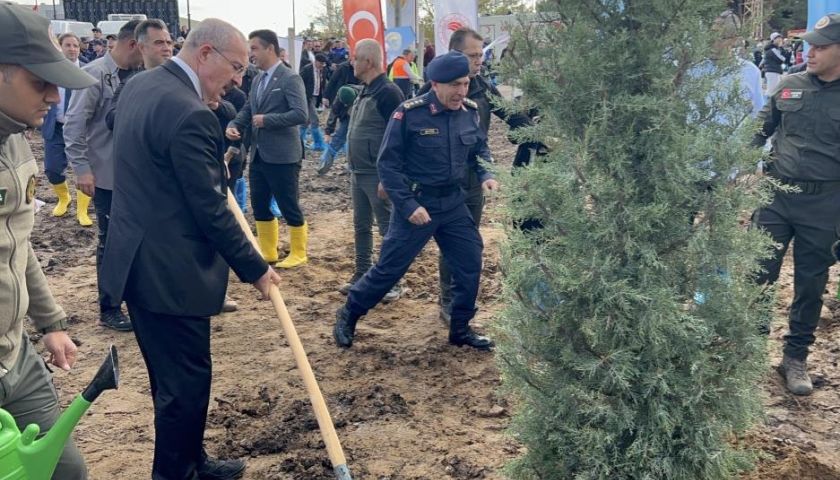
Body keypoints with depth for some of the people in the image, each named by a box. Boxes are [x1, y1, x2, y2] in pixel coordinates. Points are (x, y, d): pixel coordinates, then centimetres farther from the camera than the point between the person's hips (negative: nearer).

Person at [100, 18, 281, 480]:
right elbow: (210, 211, -20)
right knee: (185, 380, 5)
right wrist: (255, 268, -9)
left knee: (172, 377, 21)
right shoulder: (190, 115, -24)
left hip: (138, 262, 10)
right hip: (168, 273, -10)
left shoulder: (140, 84, 8)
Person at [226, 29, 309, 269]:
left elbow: (300, 114, -21)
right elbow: (247, 109, 17)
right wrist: (234, 125, -3)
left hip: (282, 156, -8)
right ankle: (268, 252, 28)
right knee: (259, 205, 14)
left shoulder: (290, 78, -11)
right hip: (259, 155, 8)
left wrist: (267, 120, -20)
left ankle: (298, 253, 18)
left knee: (289, 207, 3)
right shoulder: (258, 80, 13)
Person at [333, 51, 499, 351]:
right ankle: (348, 316, 24)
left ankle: (461, 330, 26)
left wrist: (485, 175, -4)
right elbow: (388, 163, -14)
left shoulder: (470, 112, -1)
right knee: (389, 268, 2)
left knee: (471, 265, 8)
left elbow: (480, 149, 16)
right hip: (417, 204, -5)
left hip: (453, 203, 6)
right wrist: (408, 204, -19)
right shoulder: (410, 113, -18)